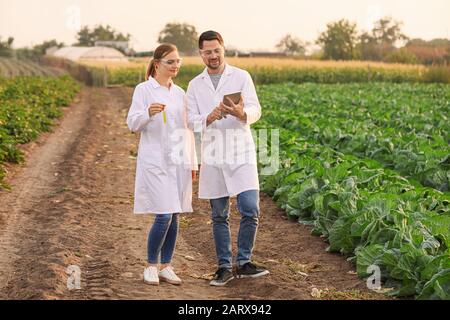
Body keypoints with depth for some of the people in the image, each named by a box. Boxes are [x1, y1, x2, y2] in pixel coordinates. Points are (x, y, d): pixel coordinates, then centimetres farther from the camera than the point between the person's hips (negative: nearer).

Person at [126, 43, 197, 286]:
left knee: (174, 217, 5)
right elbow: (132, 124, -8)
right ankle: (151, 266, 7)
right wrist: (148, 113, -30)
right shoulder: (144, 90, -2)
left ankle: (166, 266, 16)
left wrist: (192, 162, 14)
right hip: (155, 161, -5)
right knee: (163, 216, -11)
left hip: (179, 162, 5)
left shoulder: (179, 93, 14)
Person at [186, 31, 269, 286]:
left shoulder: (241, 77, 2)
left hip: (241, 153, -2)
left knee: (250, 211, -10)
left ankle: (244, 263, 6)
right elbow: (191, 121, 1)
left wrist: (240, 113, -30)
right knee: (219, 216, 7)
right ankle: (224, 267, 16)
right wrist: (209, 118, -21)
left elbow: (255, 111, -6)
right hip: (213, 157, 2)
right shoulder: (195, 85, 9)